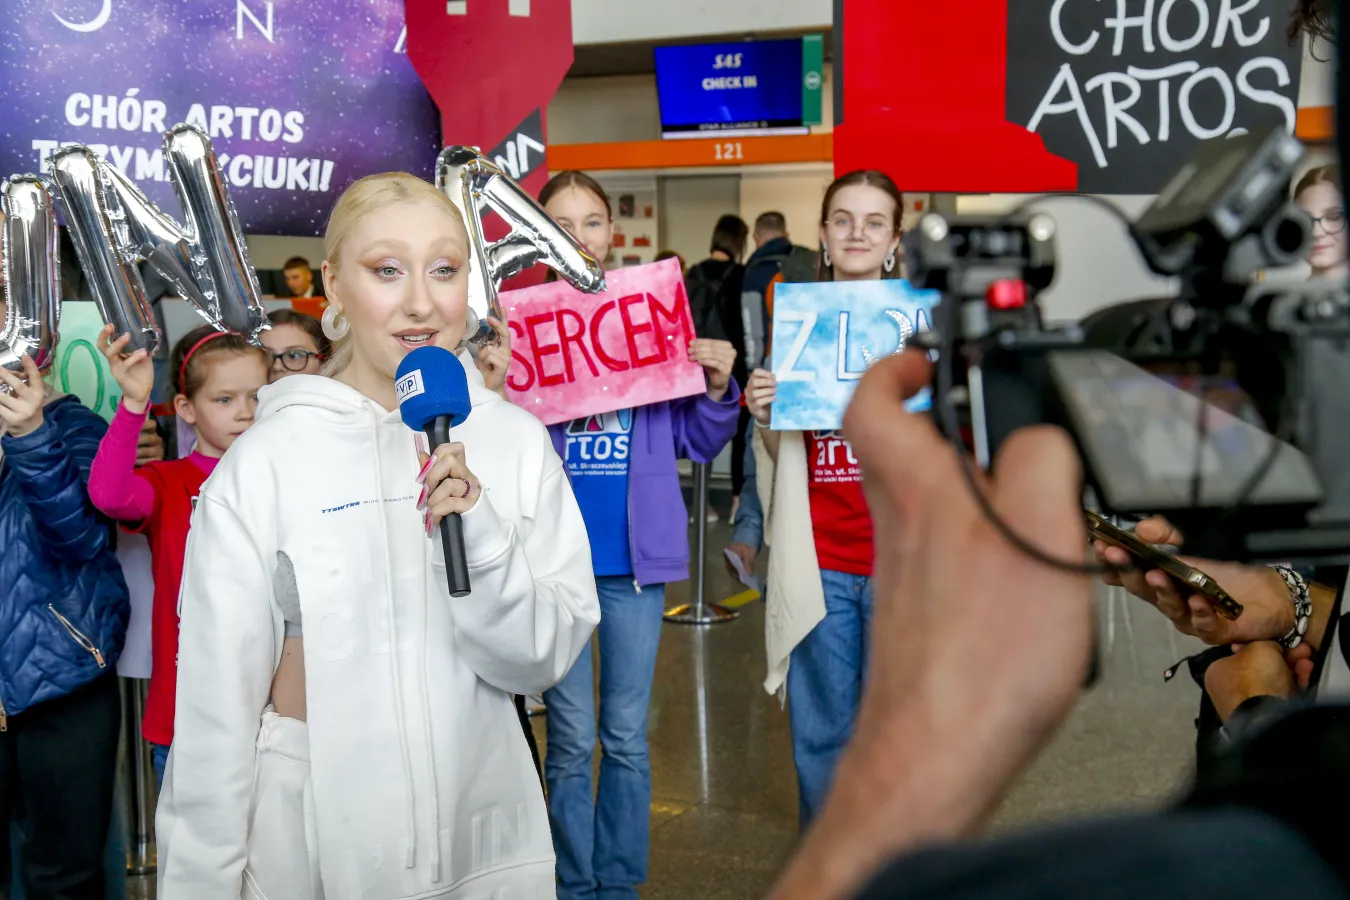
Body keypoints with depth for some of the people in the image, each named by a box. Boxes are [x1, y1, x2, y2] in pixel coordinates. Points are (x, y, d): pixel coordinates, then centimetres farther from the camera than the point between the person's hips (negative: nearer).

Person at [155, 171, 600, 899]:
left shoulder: (516, 441, -6)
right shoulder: (264, 464, -13)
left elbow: (545, 659, -7)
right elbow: (214, 706, -9)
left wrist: (482, 541, -23)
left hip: (485, 833, 2)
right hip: (313, 840, -2)